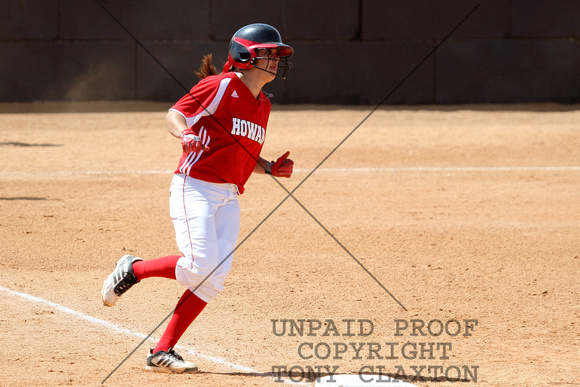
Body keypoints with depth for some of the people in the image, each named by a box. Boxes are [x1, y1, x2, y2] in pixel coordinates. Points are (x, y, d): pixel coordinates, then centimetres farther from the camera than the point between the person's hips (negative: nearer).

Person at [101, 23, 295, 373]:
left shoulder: (263, 104, 16)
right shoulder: (222, 86, -8)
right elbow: (174, 115, -9)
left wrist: (270, 168, 5)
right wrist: (185, 134, -30)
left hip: (229, 199, 8)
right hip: (194, 186, -8)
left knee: (213, 280, -5)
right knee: (199, 266, -21)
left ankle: (162, 352, -1)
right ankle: (132, 270, 6)